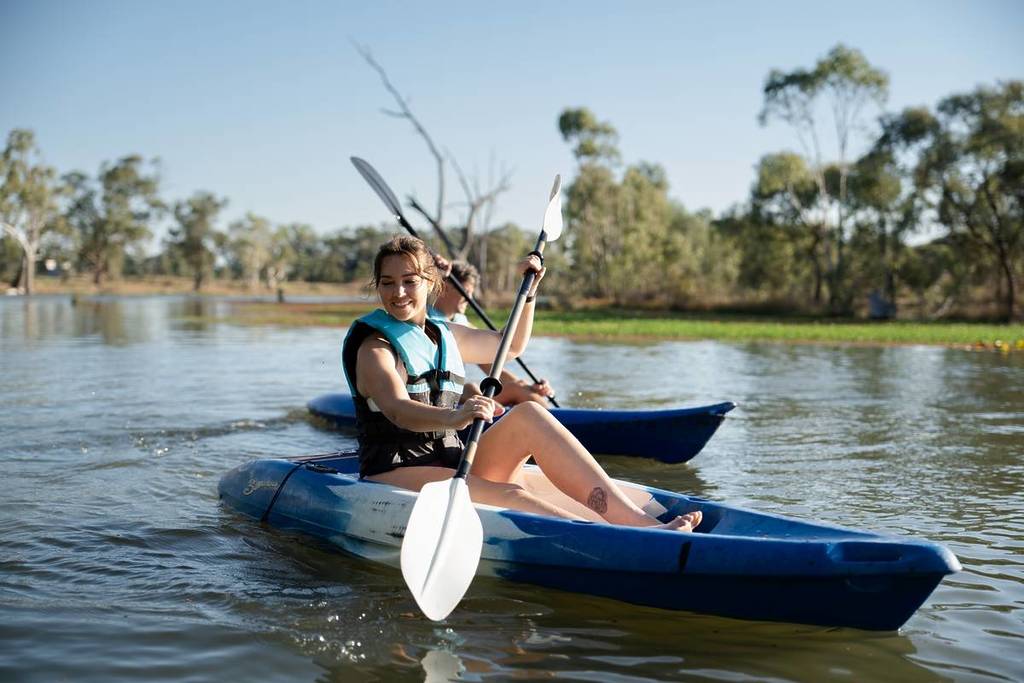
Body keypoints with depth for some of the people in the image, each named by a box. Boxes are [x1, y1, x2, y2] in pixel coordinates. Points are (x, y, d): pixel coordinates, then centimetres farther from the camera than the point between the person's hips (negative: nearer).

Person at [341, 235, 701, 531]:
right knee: (511, 496, -32)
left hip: (451, 464, 7)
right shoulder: (375, 347, -8)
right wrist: (453, 418, -47)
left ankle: (638, 519, -29)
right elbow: (398, 410, -28)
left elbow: (511, 346, 31)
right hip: (395, 475, -6)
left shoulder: (444, 336, 16)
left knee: (529, 415, -18)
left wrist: (529, 291, 20)